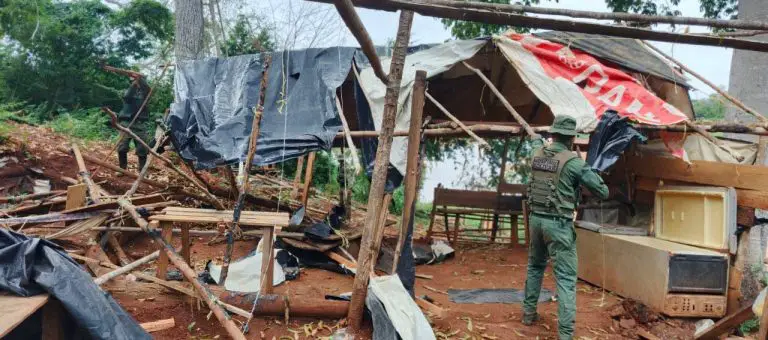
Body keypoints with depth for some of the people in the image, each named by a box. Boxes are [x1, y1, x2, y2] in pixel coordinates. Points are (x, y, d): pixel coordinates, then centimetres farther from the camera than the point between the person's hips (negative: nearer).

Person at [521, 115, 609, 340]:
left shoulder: (537, 155, 4)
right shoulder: (574, 162, -13)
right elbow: (603, 192, -4)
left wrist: (535, 139, 52)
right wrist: (589, 173, 11)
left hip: (536, 219, 6)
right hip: (559, 224, -6)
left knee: (535, 266, 26)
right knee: (566, 278, -2)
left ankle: (529, 312, 36)